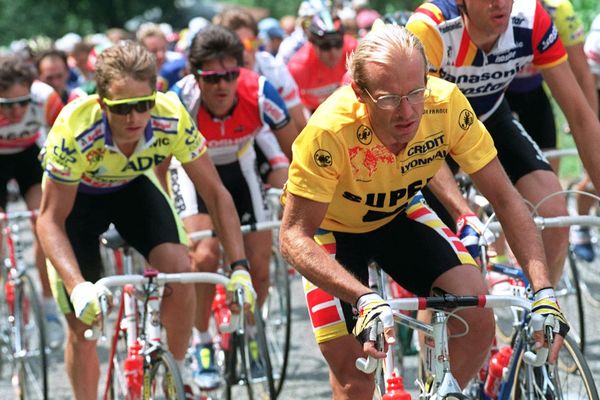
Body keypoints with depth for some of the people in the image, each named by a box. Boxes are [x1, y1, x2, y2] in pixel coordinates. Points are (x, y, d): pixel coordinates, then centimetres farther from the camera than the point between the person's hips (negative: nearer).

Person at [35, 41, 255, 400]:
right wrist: (77, 286, -45)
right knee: (83, 323, -6)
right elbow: (50, 220, -31)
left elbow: (215, 193, -22)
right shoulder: (75, 131, -39)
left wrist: (239, 267, -31)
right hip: (77, 194, -2)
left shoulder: (172, 118, -32)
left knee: (179, 268, -22)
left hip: (133, 185, 2)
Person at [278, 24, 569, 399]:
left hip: (398, 214, 3)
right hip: (332, 228, -3)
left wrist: (544, 291, -32)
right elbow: (294, 236, -33)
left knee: (478, 318, -18)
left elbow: (505, 198, -21)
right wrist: (366, 301, -48)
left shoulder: (447, 105, -29)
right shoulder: (330, 131, -38)